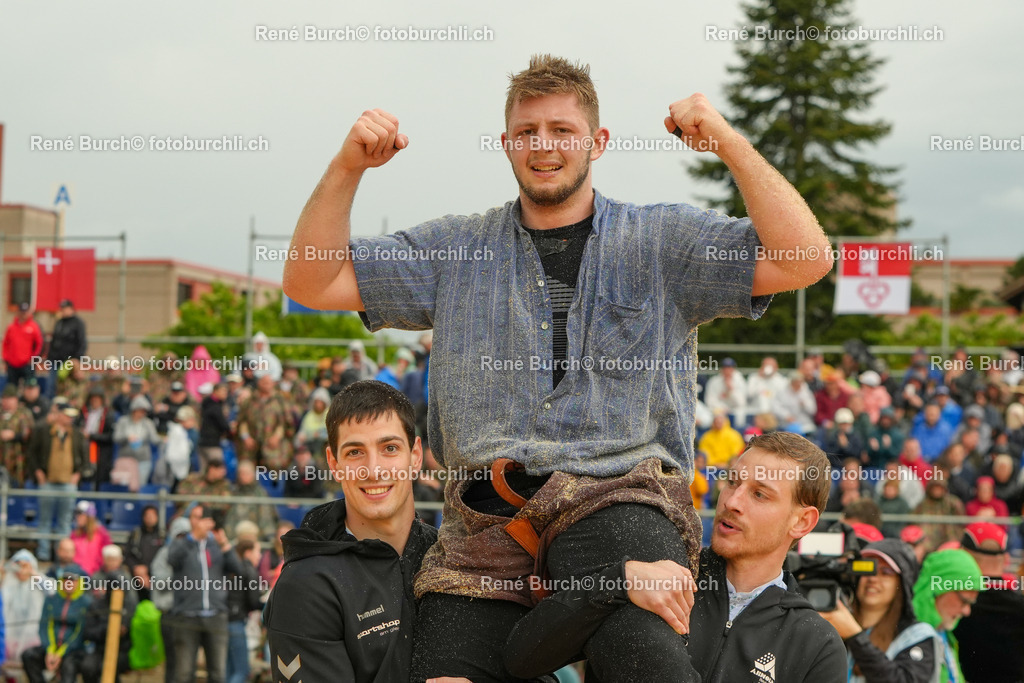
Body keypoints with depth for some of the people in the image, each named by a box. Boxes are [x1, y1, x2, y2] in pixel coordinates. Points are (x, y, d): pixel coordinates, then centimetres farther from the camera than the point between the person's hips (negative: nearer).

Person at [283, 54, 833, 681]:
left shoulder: (661, 241, 13)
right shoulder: (456, 249, 19)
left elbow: (807, 259, 1)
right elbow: (312, 283, 16)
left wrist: (729, 143, -6)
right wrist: (347, 168, 3)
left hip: (620, 499, -3)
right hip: (484, 524, 4)